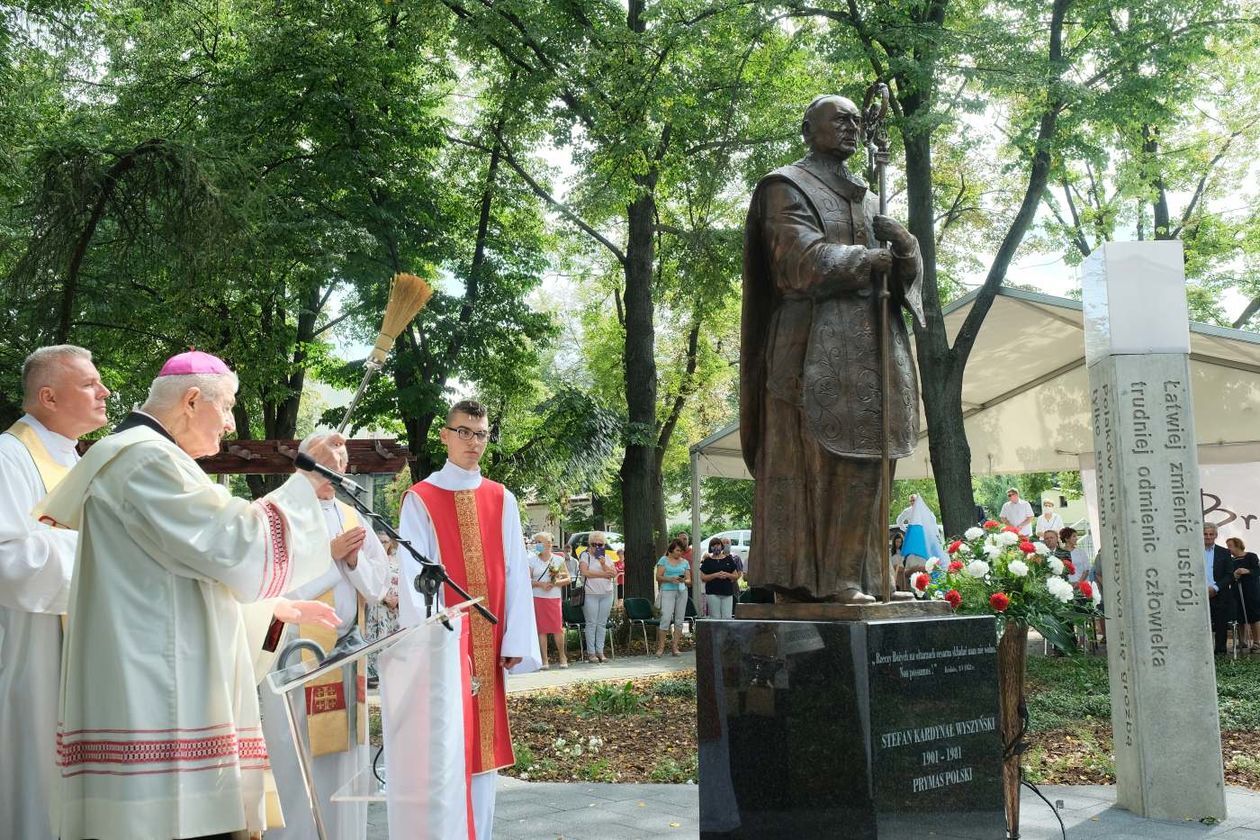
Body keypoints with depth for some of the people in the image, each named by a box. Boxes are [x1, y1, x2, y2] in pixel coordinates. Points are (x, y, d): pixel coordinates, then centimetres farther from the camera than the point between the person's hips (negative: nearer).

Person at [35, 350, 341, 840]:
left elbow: (192, 572, 29)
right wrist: (305, 481, -7)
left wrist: (278, 607, 27)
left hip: (154, 702, 11)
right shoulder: (146, 458, -10)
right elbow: (232, 545, -17)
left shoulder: (138, 457, 24)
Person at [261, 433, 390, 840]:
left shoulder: (352, 518, 13)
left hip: (349, 651, 5)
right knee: (298, 760, -2)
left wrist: (354, 561, -10)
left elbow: (378, 585, 8)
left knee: (344, 759, 8)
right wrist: (330, 554, -16)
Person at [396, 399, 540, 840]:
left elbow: (516, 572, 4)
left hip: (488, 643, 4)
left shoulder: (502, 500, 8)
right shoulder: (420, 500, -2)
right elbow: (413, 577, -9)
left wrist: (516, 639, -4)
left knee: (484, 742, 8)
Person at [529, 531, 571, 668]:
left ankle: (562, 656, 13)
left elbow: (567, 579, 5)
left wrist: (554, 583, -11)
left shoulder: (558, 560, 7)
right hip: (537, 598, 0)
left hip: (554, 598, 0)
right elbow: (527, 580, 2)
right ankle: (544, 659, 4)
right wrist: (540, 584, -14)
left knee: (557, 628, -4)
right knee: (541, 629, -2)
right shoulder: (532, 560, 6)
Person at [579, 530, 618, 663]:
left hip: (606, 594, 4)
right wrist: (603, 574, -8)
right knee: (591, 623, -4)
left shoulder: (608, 557, 15)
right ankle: (591, 652, 0)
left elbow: (614, 573, 4)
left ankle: (600, 651, 9)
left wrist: (604, 565, -12)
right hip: (590, 594, -4)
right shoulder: (586, 556, 2)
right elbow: (584, 572, -13)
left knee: (602, 624, 5)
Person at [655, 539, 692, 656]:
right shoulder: (664, 560, 6)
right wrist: (670, 579, -15)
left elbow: (689, 579, 12)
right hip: (668, 591, -4)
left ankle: (675, 646, 7)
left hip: (682, 591, 4)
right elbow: (658, 577, 0)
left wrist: (684, 581, -11)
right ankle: (661, 647, -7)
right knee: (666, 618, -12)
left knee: (679, 619, 2)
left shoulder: (685, 562, 14)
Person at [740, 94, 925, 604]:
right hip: (815, 346, -7)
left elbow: (906, 256, 14)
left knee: (860, 460, 1)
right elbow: (804, 259, -12)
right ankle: (801, 578, -10)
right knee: (811, 460, -11)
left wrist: (898, 242, -9)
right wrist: (873, 261, -3)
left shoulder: (867, 198, 26)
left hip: (869, 346, 7)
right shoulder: (786, 188, 4)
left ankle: (847, 576, 1)